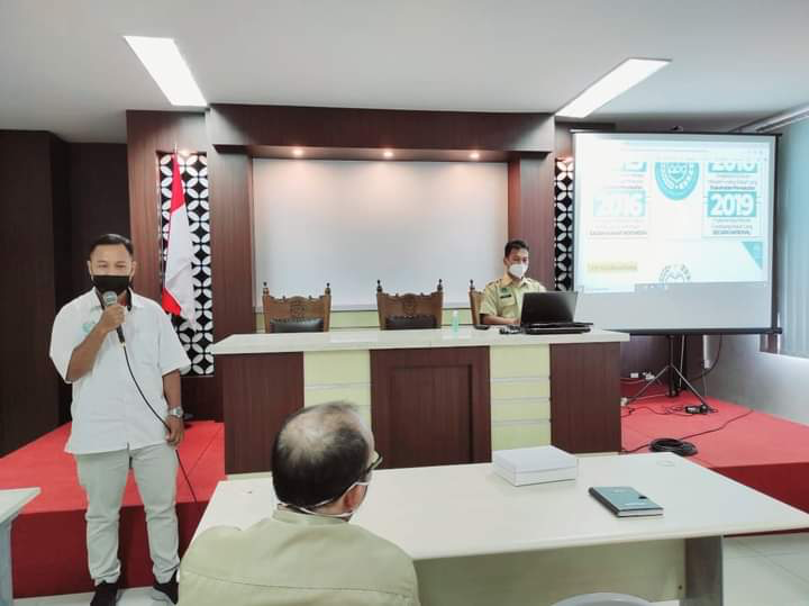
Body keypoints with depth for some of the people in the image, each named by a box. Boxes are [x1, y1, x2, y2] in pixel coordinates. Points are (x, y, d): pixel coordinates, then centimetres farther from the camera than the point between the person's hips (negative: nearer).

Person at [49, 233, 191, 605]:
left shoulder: (152, 311, 2)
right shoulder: (73, 313, -3)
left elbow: (169, 367, 5)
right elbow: (71, 371, -12)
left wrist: (175, 412, -1)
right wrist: (103, 328, -22)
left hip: (152, 428, 1)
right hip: (99, 432, -1)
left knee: (162, 507, 11)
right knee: (101, 514, 15)